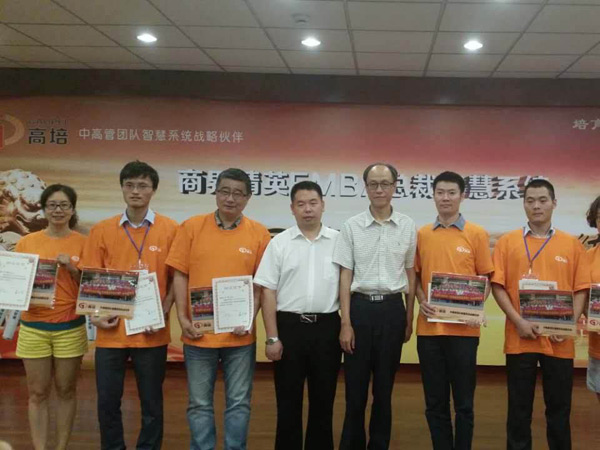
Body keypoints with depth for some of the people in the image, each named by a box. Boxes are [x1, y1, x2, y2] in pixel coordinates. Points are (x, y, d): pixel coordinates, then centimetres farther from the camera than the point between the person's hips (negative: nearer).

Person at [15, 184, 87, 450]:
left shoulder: (83, 243, -1)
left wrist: (72, 268, -14)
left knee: (66, 390, 8)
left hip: (70, 328, -1)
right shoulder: (27, 242, 3)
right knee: (38, 393, 6)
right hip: (33, 327, 1)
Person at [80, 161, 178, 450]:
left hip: (151, 332, -1)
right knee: (107, 400, 9)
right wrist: (94, 313, -8)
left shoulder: (170, 229, -1)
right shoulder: (101, 230, 4)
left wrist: (163, 312, -10)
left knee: (151, 401, 9)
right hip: (111, 330, 2)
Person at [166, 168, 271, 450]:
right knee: (199, 404, 10)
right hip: (198, 332, 0)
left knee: (239, 403, 9)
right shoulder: (191, 227, 1)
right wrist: (182, 318, -6)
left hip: (240, 335, 0)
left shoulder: (259, 234, 0)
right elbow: (180, 275, 1)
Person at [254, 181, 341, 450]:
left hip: (327, 327, 1)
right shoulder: (279, 243, 1)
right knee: (288, 400, 7)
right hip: (289, 326, -1)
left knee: (324, 398, 9)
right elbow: (268, 292, 0)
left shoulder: (338, 241, 3)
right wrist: (272, 337, -5)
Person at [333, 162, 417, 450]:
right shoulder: (352, 226, 0)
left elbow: (410, 275, 9)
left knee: (384, 386, 9)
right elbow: (346, 276, 0)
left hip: (392, 309, 1)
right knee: (355, 385, 4)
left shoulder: (408, 226, 3)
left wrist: (409, 319, 8)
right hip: (360, 307, -1)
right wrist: (346, 323, -5)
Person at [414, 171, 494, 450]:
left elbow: (485, 278, 3)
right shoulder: (421, 235, 8)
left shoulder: (477, 234, 1)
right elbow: (415, 275, 13)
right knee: (435, 401, 9)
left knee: (463, 401, 6)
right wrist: (421, 301, -5)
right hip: (429, 327, 2)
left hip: (463, 328, -2)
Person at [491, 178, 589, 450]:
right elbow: (497, 285, -1)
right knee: (519, 408, 7)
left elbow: (581, 288, 5)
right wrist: (518, 321, -12)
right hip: (520, 338, -1)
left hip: (559, 340, 1)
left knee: (559, 407, 9)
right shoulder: (507, 242, 4)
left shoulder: (572, 244, 7)